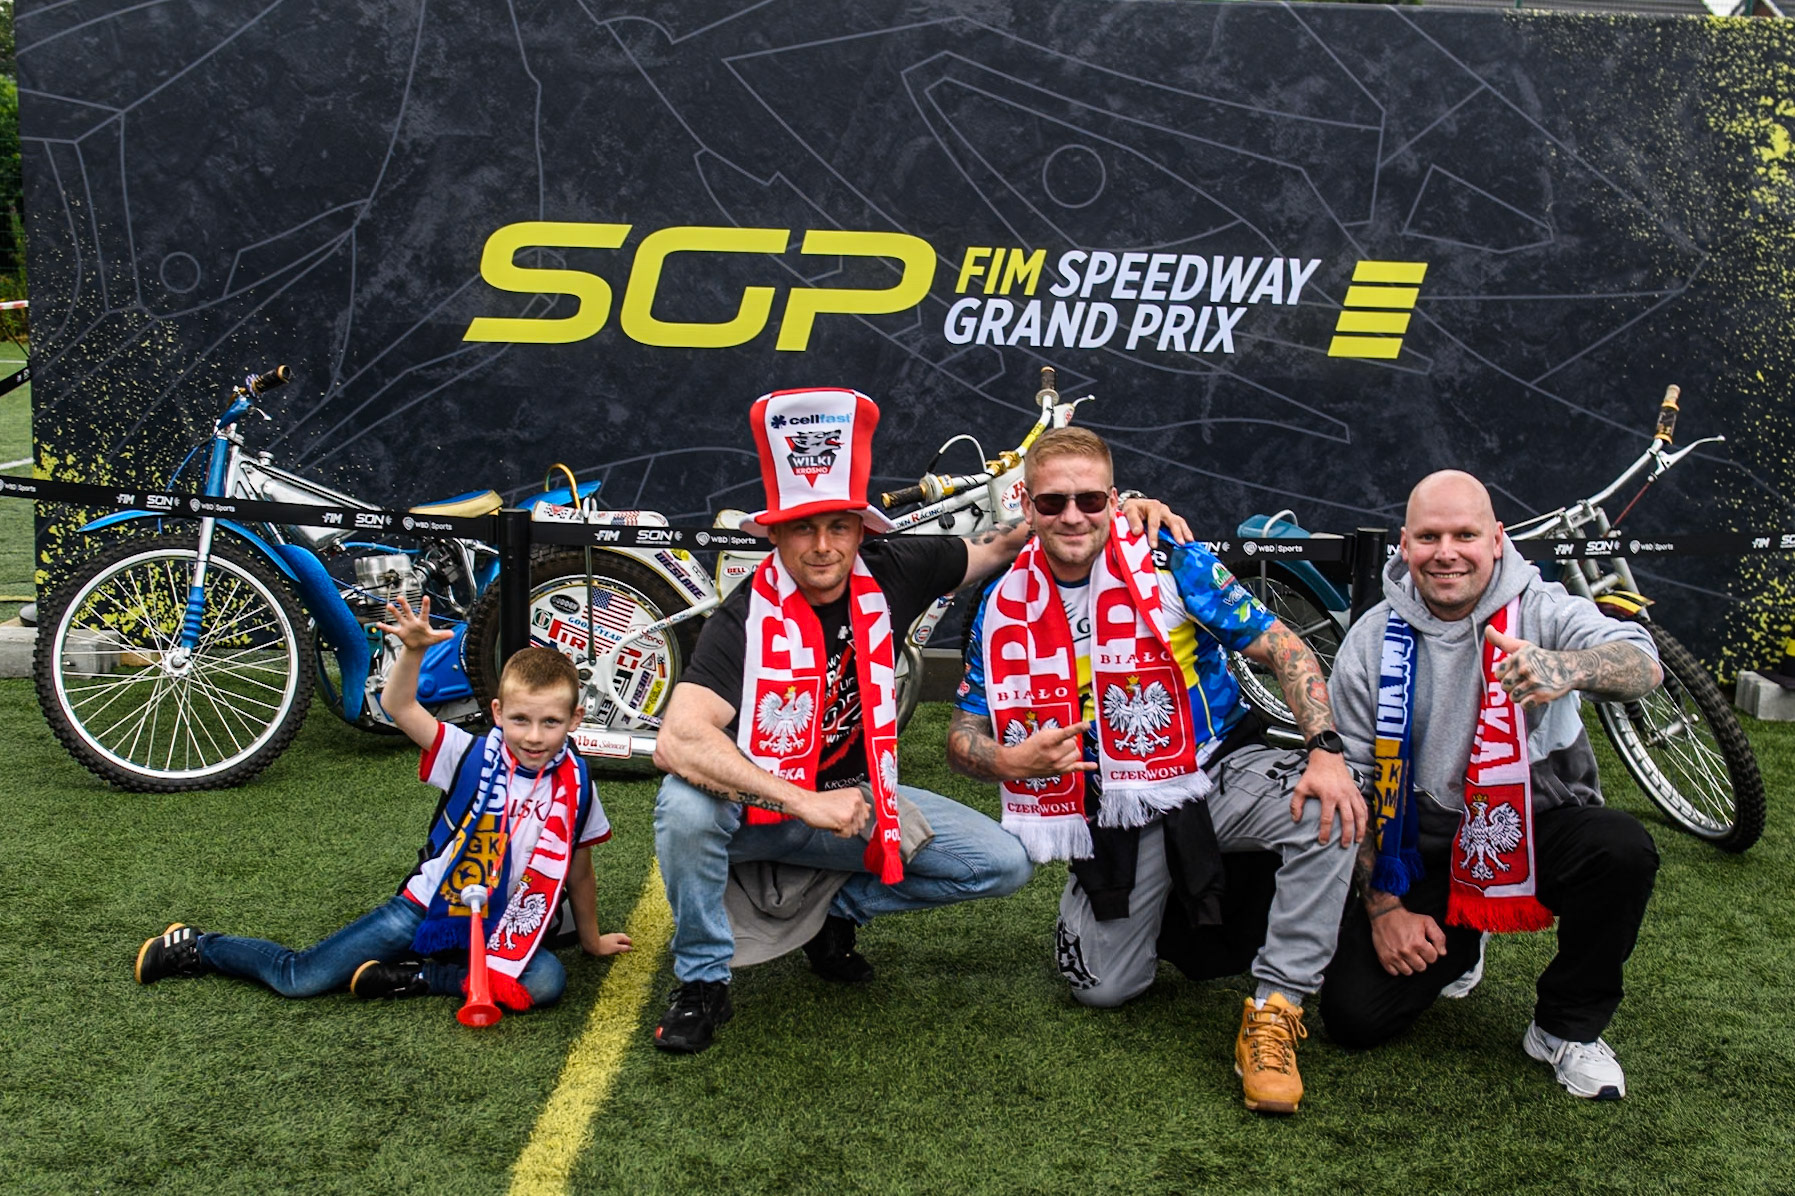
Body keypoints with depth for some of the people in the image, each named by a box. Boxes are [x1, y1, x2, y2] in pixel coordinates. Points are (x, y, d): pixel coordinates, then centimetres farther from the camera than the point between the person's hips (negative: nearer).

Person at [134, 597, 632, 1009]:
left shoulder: (574, 784, -6)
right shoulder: (473, 756, -9)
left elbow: (578, 869, 7)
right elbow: (398, 707, -20)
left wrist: (591, 938, 16)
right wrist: (413, 650, -37)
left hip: (502, 933, 1)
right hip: (426, 908, -1)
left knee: (546, 980, -31)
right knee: (299, 979, -8)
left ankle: (416, 978, -17)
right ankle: (196, 947, 18)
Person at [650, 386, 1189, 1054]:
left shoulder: (891, 574, -8)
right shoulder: (745, 621, -23)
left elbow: (1002, 544, 7)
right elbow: (676, 741, -35)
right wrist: (806, 803, -40)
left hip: (855, 798, 5)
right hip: (758, 808, -4)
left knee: (1003, 864, -10)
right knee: (686, 803, -37)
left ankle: (838, 906, 10)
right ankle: (703, 983, -13)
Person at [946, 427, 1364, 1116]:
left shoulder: (1170, 563, -9)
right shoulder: (1004, 608, -1)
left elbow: (1282, 649, -10)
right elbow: (963, 737, 3)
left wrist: (1326, 750, -25)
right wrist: (1012, 762, -21)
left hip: (1218, 771, -2)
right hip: (1114, 809, 2)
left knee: (1326, 815, -32)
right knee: (1103, 988, -7)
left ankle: (1274, 1013, -21)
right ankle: (1161, 911, 28)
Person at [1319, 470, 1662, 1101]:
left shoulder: (1541, 610, -10)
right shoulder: (1373, 641, -4)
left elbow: (1642, 666, -30)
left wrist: (1567, 668, -54)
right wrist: (1384, 908, -7)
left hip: (1536, 830, -1)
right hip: (1424, 852, 1)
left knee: (1622, 848, -33)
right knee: (1353, 1015, -11)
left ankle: (1568, 1026, -7)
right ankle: (1457, 945, 24)